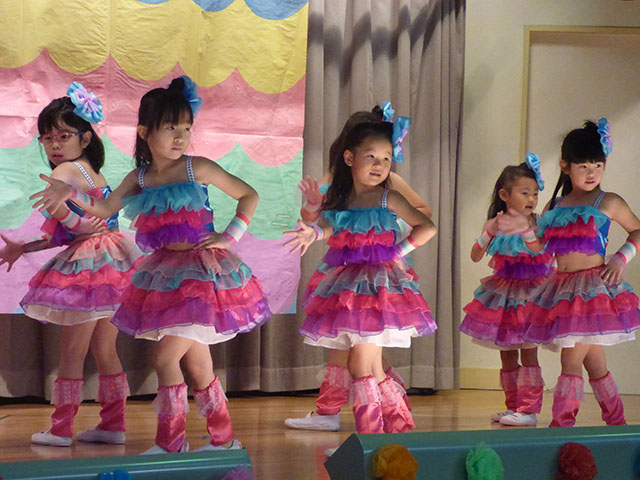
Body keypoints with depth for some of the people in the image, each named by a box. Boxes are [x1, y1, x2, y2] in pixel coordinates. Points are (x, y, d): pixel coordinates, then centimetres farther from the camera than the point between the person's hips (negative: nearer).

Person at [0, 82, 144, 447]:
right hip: (110, 265, 9)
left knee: (72, 350, 1)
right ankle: (114, 423, 19)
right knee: (105, 349, 14)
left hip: (90, 266, -9)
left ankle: (62, 428, 8)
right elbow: (64, 237, 21)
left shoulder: (67, 170, -9)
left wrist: (78, 225, -22)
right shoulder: (92, 173, 18)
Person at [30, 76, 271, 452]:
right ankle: (224, 439, 22)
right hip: (164, 274, 6)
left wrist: (229, 237, -6)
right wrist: (70, 195, -3)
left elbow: (249, 195, 1)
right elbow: (104, 209, 11)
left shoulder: (197, 169, -7)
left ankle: (170, 443, -2)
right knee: (197, 363, 11)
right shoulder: (139, 179, 6)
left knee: (165, 355, -11)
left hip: (201, 272, -6)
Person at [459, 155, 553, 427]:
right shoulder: (495, 224, 1)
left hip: (531, 294, -3)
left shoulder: (538, 223, -4)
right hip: (503, 295, 3)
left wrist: (523, 228, -22)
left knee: (528, 351, -6)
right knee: (506, 353, 10)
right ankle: (513, 406, 21)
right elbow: (475, 256, -3)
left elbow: (545, 253, -14)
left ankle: (528, 409, -2)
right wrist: (490, 232, -16)